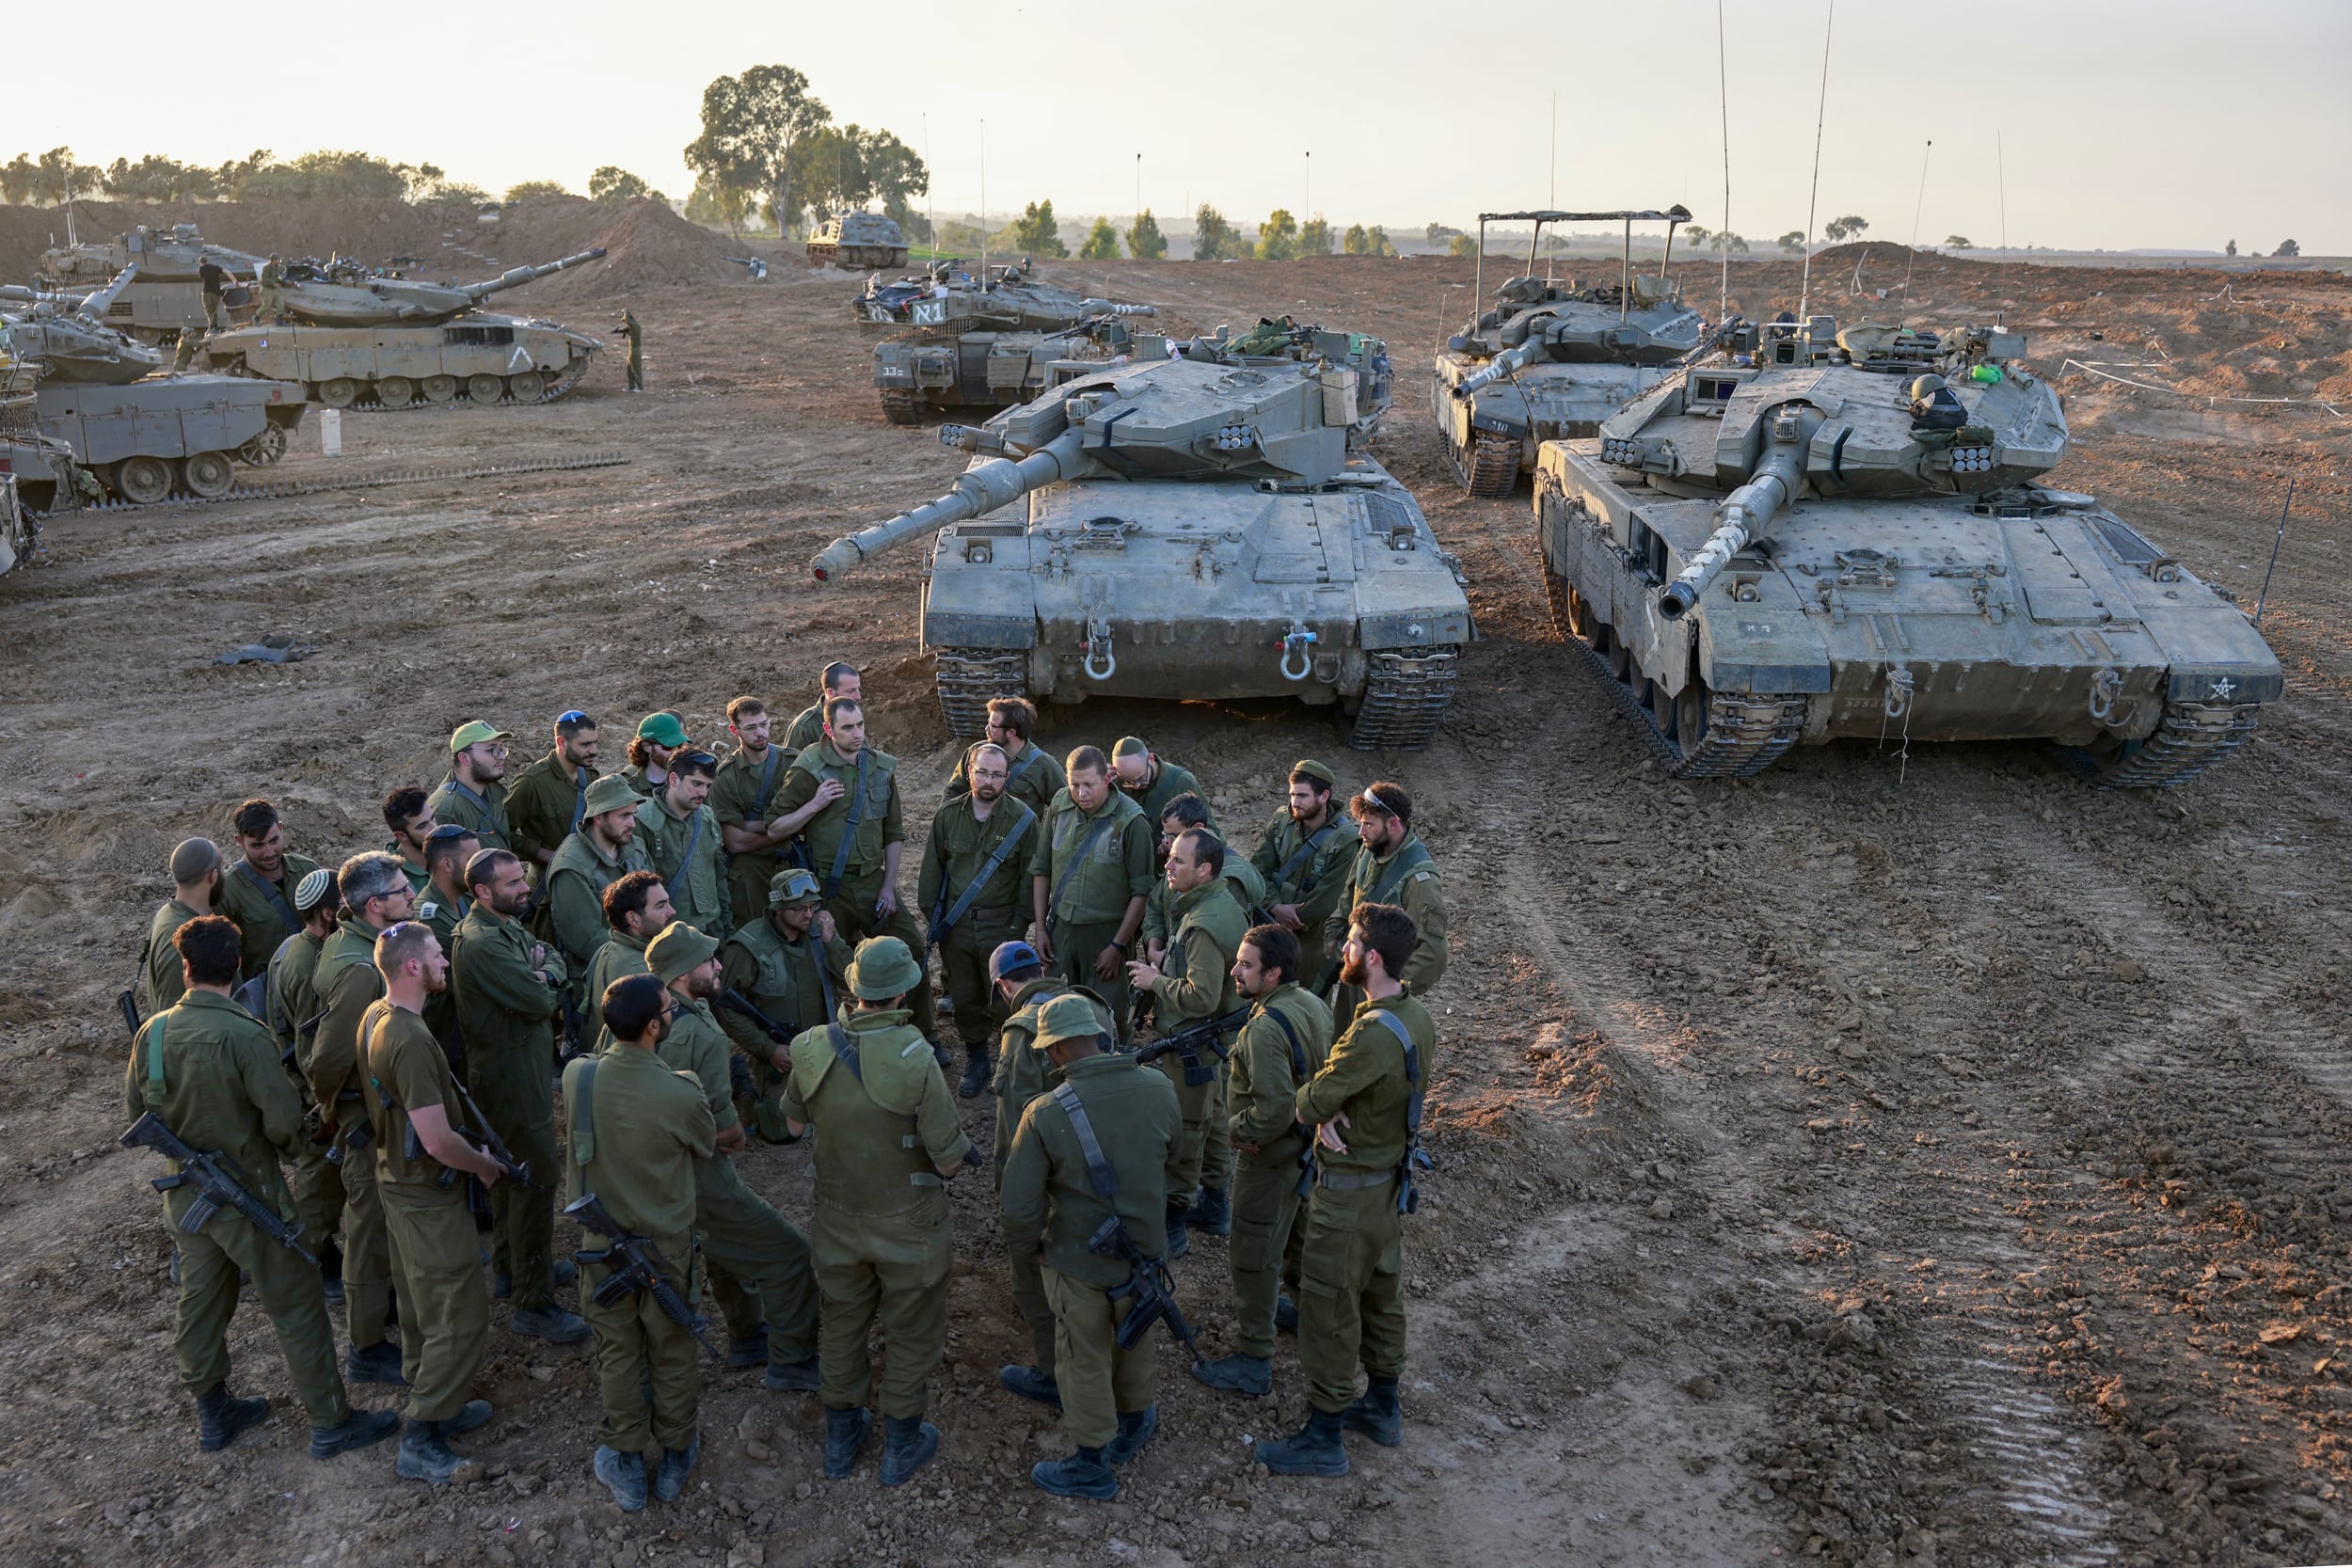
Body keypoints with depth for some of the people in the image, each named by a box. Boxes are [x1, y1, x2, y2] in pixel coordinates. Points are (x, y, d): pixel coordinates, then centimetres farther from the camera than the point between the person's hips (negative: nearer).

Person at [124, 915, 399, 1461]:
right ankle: (331, 1422, 13)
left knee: (200, 1300, 20)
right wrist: (283, 1144, -2)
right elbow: (284, 1118, -25)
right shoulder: (244, 1035, -25)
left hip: (184, 1194, 6)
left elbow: (134, 1110, 5)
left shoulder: (152, 1032, -7)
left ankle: (213, 1412, 36)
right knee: (296, 1307, 5)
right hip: (248, 1193, -6)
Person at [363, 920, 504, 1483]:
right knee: (460, 1315, 0)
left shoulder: (374, 1017, 2)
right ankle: (422, 1441, 7)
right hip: (429, 1198, -10)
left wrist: (471, 1151, 15)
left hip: (397, 1179, 10)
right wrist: (486, 1166, -10)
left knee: (422, 1306, 21)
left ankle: (435, 1404, 36)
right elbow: (438, 1141, -29)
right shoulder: (411, 1041, -29)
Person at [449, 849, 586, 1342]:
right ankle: (534, 1304, 1)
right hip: (512, 1075, -11)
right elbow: (541, 1003, -27)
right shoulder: (482, 943, -25)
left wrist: (543, 973, -15)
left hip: (525, 1067, 11)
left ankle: (510, 1266, 41)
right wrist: (545, 985, -5)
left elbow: (554, 957, 6)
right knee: (535, 1180, -6)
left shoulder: (506, 926, 8)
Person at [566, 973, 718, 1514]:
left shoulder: (577, 1077, -17)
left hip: (602, 1241, 2)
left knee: (617, 1352, 18)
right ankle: (675, 1458, 35)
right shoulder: (681, 1093, -27)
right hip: (665, 1241, -2)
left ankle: (626, 1468, 31)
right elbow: (707, 1147, -6)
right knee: (672, 1351, 18)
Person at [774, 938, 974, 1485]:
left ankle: (841, 1437, 41)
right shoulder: (916, 1059, -27)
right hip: (907, 1224, -4)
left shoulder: (811, 1051, -14)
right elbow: (950, 1160, -22)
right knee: (911, 1334, 17)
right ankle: (901, 1447, 32)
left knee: (842, 1326, 23)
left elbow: (795, 1122, 6)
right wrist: (957, 1161, 1)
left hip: (837, 1217, 4)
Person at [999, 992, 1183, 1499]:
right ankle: (1137, 1422, 50)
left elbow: (1020, 1206, -18)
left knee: (1085, 1362, 16)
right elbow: (1175, 1169, 4)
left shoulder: (1045, 1114, -26)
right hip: (1146, 1251, 4)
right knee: (1137, 1342, 27)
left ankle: (1091, 1464, 33)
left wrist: (1025, 1247, 3)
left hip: (1080, 1264, -4)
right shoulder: (1159, 1090, -14)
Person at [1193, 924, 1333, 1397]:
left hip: (1270, 1157, -9)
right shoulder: (1313, 1004, -2)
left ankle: (1253, 1361, 13)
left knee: (1253, 1257, 3)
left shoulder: (1265, 1028, -30)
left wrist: (1241, 1130, -19)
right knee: (1297, 1233, 29)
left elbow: (1275, 1107, -35)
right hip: (1310, 1143, 9)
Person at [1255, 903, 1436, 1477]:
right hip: (1390, 1178, 9)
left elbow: (1308, 1104, -24)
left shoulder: (1373, 1033, -32)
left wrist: (1315, 1105, -1)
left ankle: (1324, 1438, 17)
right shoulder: (1417, 1017, -2)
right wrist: (1331, 1109, -16)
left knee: (1329, 1311, 5)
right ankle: (1383, 1408, 40)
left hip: (1349, 1191, -9)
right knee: (1381, 1294, 23)